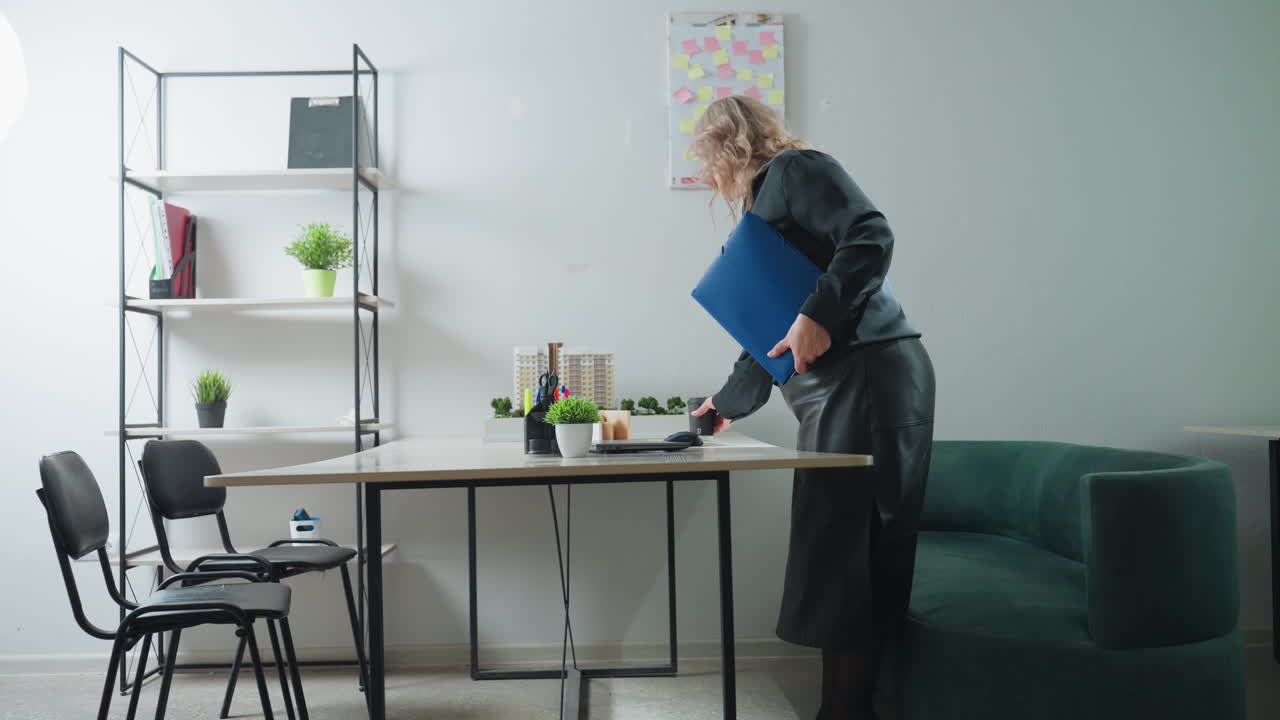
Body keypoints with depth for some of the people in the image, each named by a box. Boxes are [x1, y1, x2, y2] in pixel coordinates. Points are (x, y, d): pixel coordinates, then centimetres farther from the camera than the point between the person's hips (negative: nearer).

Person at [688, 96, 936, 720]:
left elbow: (872, 236, -15)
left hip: (871, 376, -9)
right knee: (838, 552, 8)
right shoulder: (763, 205, 26)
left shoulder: (796, 169, 1)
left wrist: (819, 315, -23)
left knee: (846, 551, -7)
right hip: (834, 389, 9)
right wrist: (731, 401, 38)